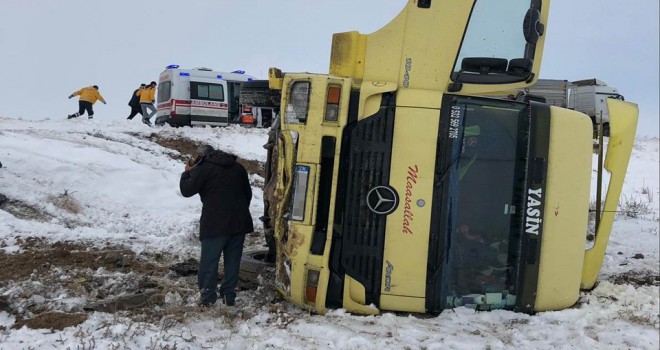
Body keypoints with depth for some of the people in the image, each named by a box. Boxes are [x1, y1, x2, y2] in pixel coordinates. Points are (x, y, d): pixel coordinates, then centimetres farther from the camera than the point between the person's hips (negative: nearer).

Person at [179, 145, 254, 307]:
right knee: (233, 260, 12)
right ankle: (229, 297, 15)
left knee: (209, 261, 4)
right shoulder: (237, 167, 16)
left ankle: (207, 298, 6)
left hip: (215, 224, -6)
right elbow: (248, 193, 21)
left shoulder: (203, 169, -6)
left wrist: (187, 172, 11)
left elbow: (186, 190, -5)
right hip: (239, 222, 6)